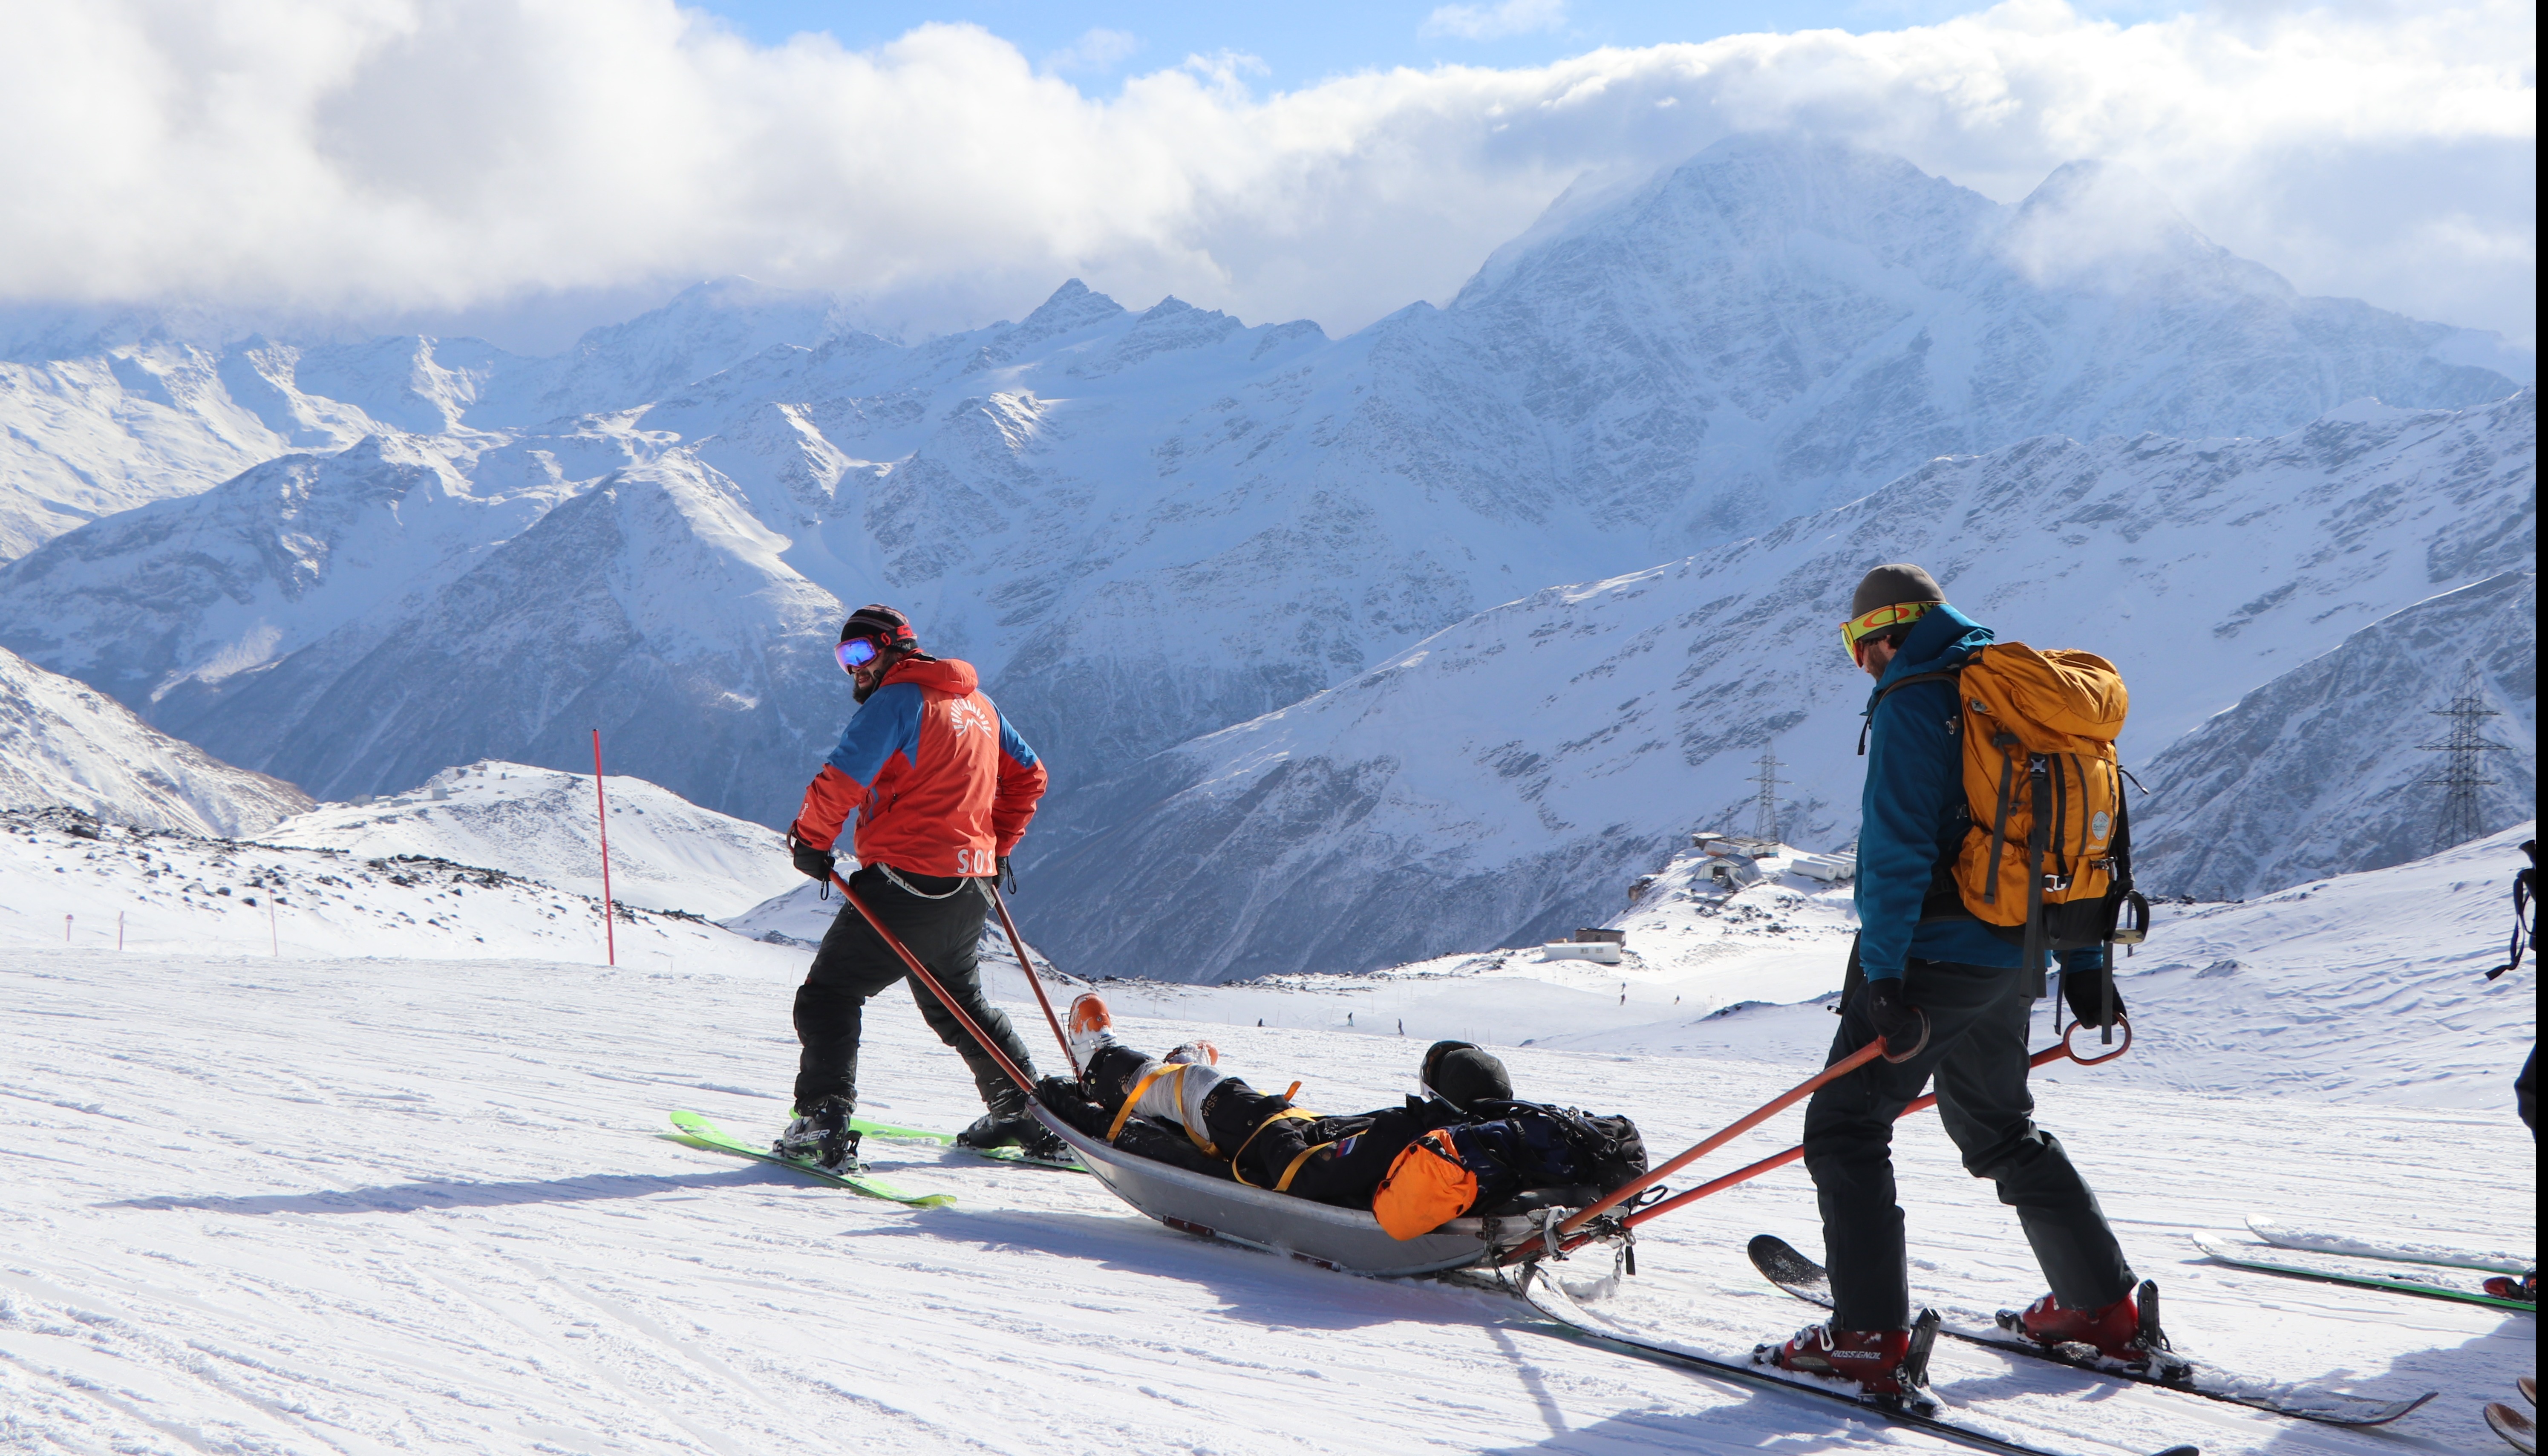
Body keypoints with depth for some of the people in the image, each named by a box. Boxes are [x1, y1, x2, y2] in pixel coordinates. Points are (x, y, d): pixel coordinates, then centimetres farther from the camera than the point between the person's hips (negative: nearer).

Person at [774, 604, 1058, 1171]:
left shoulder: (899, 700, -10)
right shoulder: (977, 703, 16)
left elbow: (843, 778, -19)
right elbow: (1028, 775, 23)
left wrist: (811, 841, -4)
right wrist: (999, 844, 29)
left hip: (907, 880, -8)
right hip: (970, 887, 8)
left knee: (829, 992, -3)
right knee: (958, 1003, 25)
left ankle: (824, 1120, -15)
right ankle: (1028, 1114, 25)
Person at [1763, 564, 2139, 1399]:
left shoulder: (1914, 701, -11)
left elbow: (1897, 846, -20)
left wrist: (1884, 976, -22)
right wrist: (2083, 965, 20)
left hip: (1937, 955, -9)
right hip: (2015, 961, 9)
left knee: (1845, 1128, -2)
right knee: (2001, 1130, 23)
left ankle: (1869, 1339, -9)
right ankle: (2105, 1308, 25)